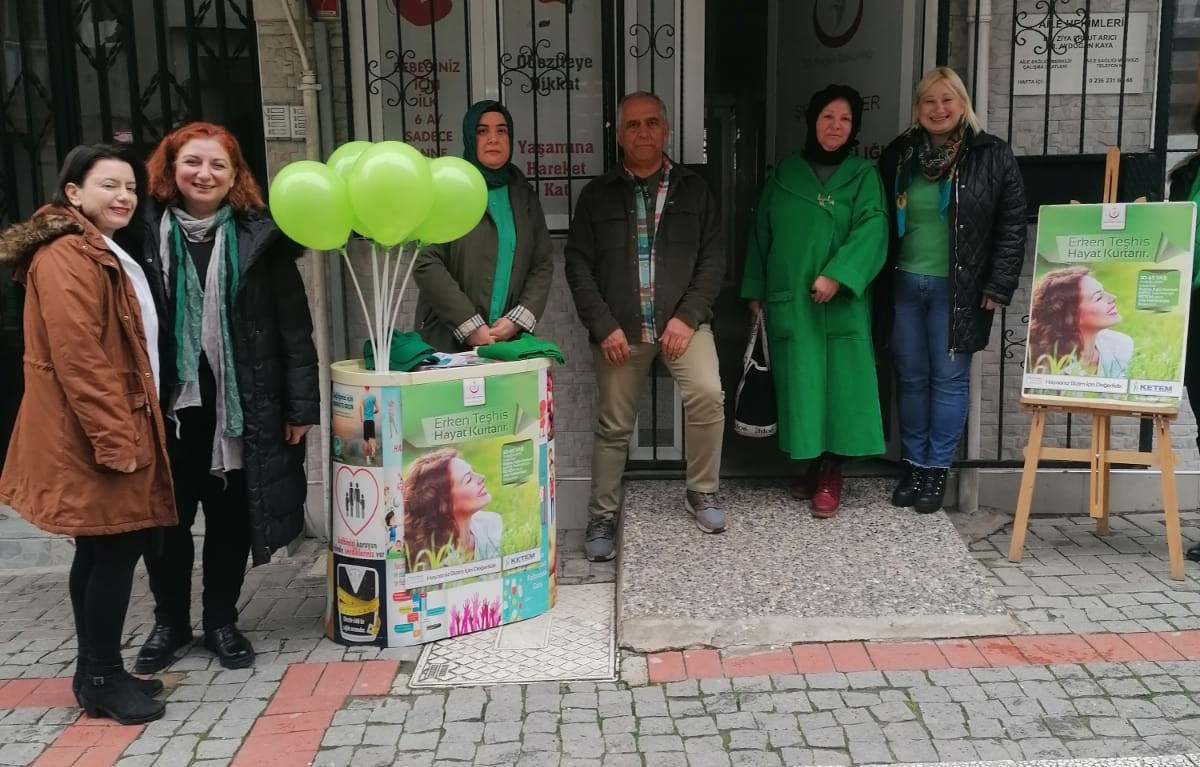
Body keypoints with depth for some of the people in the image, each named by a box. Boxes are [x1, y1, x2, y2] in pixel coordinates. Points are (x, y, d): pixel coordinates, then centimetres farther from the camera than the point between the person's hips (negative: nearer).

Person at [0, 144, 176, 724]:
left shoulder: (105, 254, 19)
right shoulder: (66, 259, -15)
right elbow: (77, 359, -23)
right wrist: (115, 439, -22)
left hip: (112, 429, 10)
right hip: (94, 436, -10)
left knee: (101, 552, 14)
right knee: (116, 550, -4)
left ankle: (96, 671, 23)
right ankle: (102, 679, 8)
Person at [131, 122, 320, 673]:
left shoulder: (259, 236, -2)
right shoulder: (148, 234, 1)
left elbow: (293, 325, -2)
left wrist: (300, 403, -6)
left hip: (240, 404, 0)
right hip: (168, 403, 1)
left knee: (230, 517, 11)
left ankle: (221, 622, 29)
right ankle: (169, 622, 31)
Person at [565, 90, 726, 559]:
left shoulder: (694, 190, 7)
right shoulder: (598, 195, 6)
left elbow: (712, 258, 2)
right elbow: (578, 263, 1)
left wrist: (688, 316, -11)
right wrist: (604, 325, -9)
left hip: (682, 321, 0)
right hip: (618, 329, 0)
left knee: (708, 395, -20)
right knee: (614, 424, 5)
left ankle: (701, 493, 2)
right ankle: (602, 515, 22)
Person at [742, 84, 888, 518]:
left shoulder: (863, 175, 4)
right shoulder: (784, 172, 10)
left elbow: (871, 229, -10)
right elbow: (761, 232, 13)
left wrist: (838, 274, -22)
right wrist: (755, 289, 9)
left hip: (841, 301, -2)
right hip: (789, 300, 2)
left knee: (840, 382, -4)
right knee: (799, 382, 3)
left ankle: (830, 474, 4)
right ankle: (812, 463, 17)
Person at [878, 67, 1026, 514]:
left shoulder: (991, 155, -2)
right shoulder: (899, 155, 7)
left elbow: (1012, 226, -3)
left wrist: (999, 287, -9)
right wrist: (881, 285, 7)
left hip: (957, 288, -3)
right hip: (904, 285, 3)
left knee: (949, 379, 2)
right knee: (911, 378, 9)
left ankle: (936, 469, 13)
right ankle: (913, 465, 20)